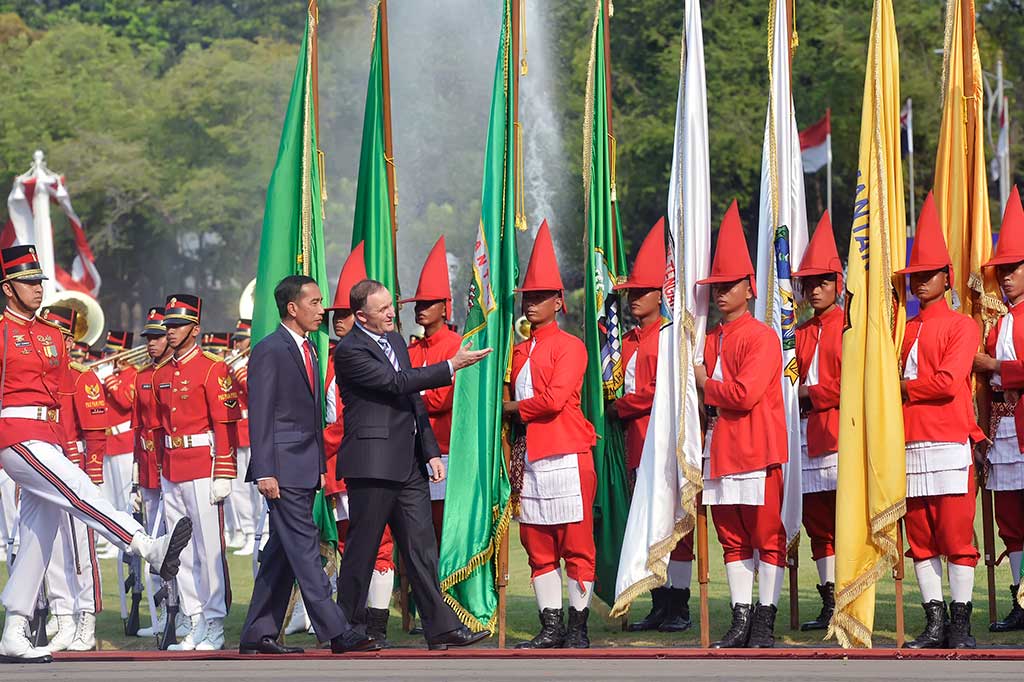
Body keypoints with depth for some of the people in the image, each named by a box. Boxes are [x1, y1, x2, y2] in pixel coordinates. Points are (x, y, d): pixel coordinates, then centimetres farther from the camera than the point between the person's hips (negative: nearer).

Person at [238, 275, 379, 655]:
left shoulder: (309, 351, 18)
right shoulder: (269, 351, -9)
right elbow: (260, 416, -13)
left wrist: (320, 466, 18)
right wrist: (264, 472, -18)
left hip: (306, 467, 9)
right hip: (283, 467, -9)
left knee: (283, 551, 9)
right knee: (305, 549, -9)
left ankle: (258, 635, 14)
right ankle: (336, 631, -11)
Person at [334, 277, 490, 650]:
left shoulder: (396, 340, 15)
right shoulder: (349, 351, -11)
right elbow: (397, 383, -20)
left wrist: (431, 451, 13)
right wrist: (452, 366, -17)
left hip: (409, 464, 8)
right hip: (372, 464, -8)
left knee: (422, 549, 5)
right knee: (362, 550, 1)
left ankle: (441, 628, 5)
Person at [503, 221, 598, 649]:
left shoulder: (569, 346, -3)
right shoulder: (519, 350, 18)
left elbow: (555, 400, -15)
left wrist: (509, 408, -4)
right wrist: (513, 451, 8)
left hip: (567, 457, -7)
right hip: (530, 458, 7)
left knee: (576, 546, -3)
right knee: (538, 548, 6)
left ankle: (578, 629, 2)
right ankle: (551, 629, 11)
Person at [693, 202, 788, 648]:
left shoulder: (763, 337, -8)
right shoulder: (711, 340, 15)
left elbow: (745, 394, -18)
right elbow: (703, 395, 19)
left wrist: (706, 384, -6)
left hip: (757, 449, -7)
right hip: (720, 451, 7)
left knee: (768, 538, -1)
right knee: (733, 540, 9)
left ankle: (765, 623, 2)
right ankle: (740, 621, 13)